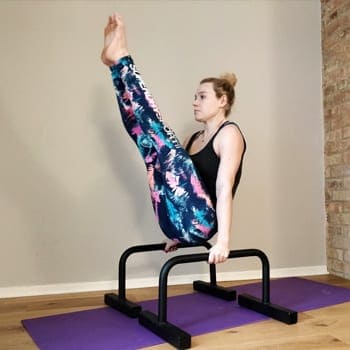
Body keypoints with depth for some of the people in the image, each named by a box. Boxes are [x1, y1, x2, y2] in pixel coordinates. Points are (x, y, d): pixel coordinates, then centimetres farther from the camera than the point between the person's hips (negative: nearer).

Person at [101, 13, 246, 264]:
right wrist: (177, 234, 25)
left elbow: (224, 188, -16)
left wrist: (223, 242, -24)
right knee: (148, 138, 6)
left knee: (164, 138, -23)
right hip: (175, 222, 8)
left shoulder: (229, 134, -4)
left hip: (198, 221, -8)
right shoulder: (196, 138, 22)